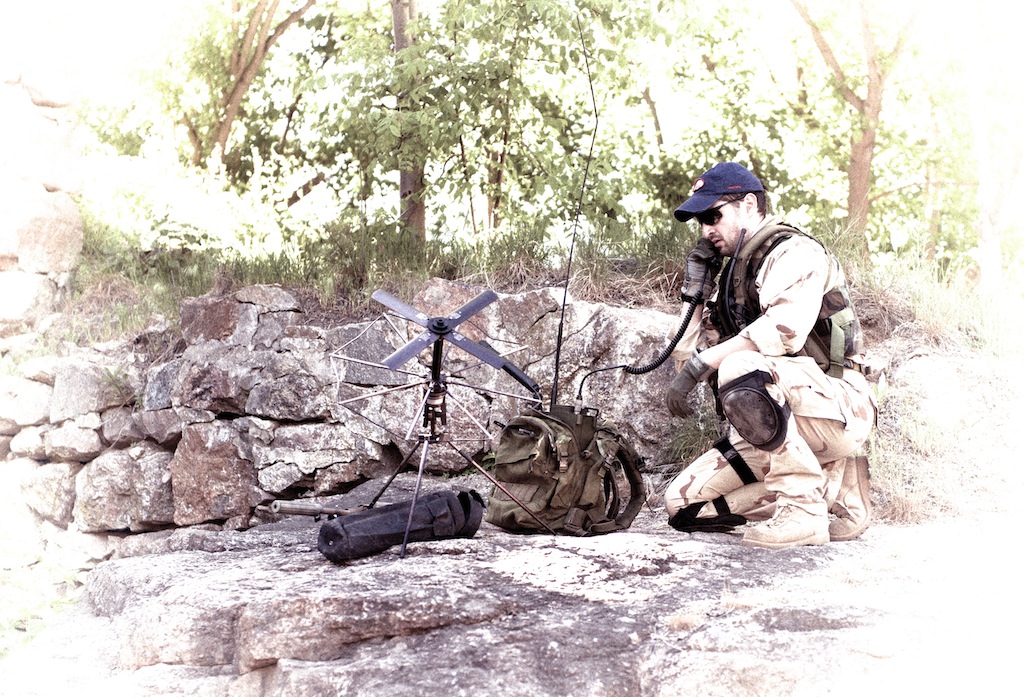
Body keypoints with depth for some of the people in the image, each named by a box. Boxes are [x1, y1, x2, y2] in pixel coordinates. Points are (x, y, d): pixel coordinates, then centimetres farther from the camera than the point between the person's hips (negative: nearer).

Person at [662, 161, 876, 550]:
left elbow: (783, 329, -28)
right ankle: (833, 491, 5)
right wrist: (697, 289, 8)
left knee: (739, 369, -35)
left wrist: (700, 366, -29)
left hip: (838, 411, -9)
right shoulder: (732, 274, 18)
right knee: (684, 505, 1)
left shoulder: (795, 252, -7)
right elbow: (690, 356, 16)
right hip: (777, 427, 9)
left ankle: (803, 507, -25)